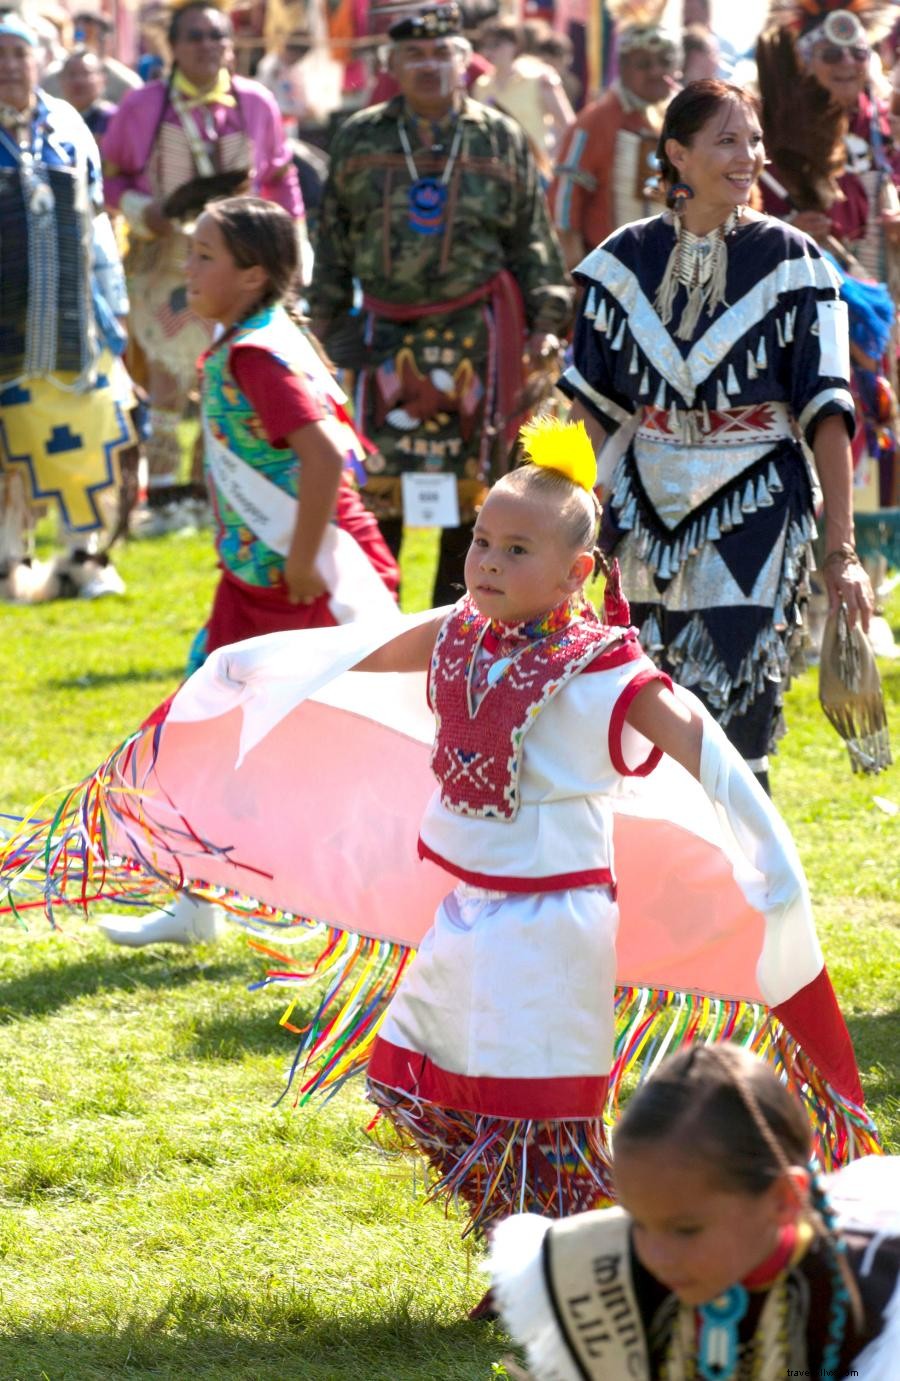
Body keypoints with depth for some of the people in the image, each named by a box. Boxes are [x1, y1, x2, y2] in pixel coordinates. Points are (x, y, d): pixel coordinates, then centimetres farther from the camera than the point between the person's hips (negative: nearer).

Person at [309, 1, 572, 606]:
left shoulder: (500, 140, 4)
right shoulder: (359, 140, 7)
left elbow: (532, 239, 6)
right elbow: (333, 239, 11)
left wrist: (545, 318, 1)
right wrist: (330, 322, 9)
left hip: (473, 331, -1)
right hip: (388, 334, 1)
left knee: (470, 476, 4)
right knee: (378, 477, -1)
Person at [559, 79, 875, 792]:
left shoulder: (790, 262, -4)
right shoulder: (629, 259, 4)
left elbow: (827, 413, -8)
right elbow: (594, 405, 12)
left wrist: (840, 548, -13)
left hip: (752, 516, -3)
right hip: (651, 510, 3)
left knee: (737, 725, -9)